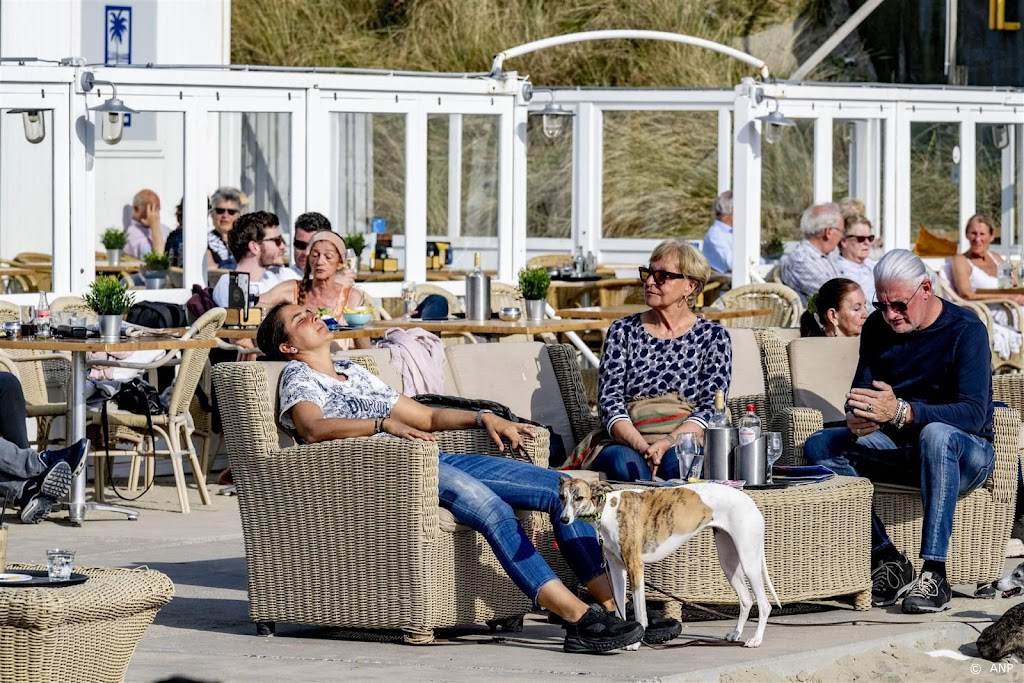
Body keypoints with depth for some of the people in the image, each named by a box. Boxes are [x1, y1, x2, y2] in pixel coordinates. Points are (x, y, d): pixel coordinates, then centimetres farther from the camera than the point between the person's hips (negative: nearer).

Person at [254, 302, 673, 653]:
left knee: (561, 488, -6)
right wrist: (384, 424, -29)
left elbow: (427, 417, 32)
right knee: (488, 505, -35)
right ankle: (578, 619, -40)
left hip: (435, 460, 9)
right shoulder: (298, 379, 8)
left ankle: (615, 604, -14)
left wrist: (482, 418, 15)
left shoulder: (354, 373, 33)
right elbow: (314, 429, -16)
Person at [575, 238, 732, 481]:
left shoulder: (713, 337, 10)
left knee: (678, 461, -37)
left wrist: (667, 443, -18)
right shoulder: (623, 331, 13)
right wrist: (642, 446, -16)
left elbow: (711, 408, 1)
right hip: (626, 442, 1)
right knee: (625, 463, -35)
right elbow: (609, 400, 3)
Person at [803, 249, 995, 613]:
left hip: (964, 456, -6)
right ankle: (886, 558, -20)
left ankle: (934, 574, -43)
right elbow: (861, 394, 2)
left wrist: (901, 412, -41)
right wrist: (857, 419, -26)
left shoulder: (966, 330, -15)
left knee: (936, 434, -40)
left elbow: (973, 414, -26)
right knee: (819, 446, -16)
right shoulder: (877, 328, 4)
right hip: (901, 449, 6)